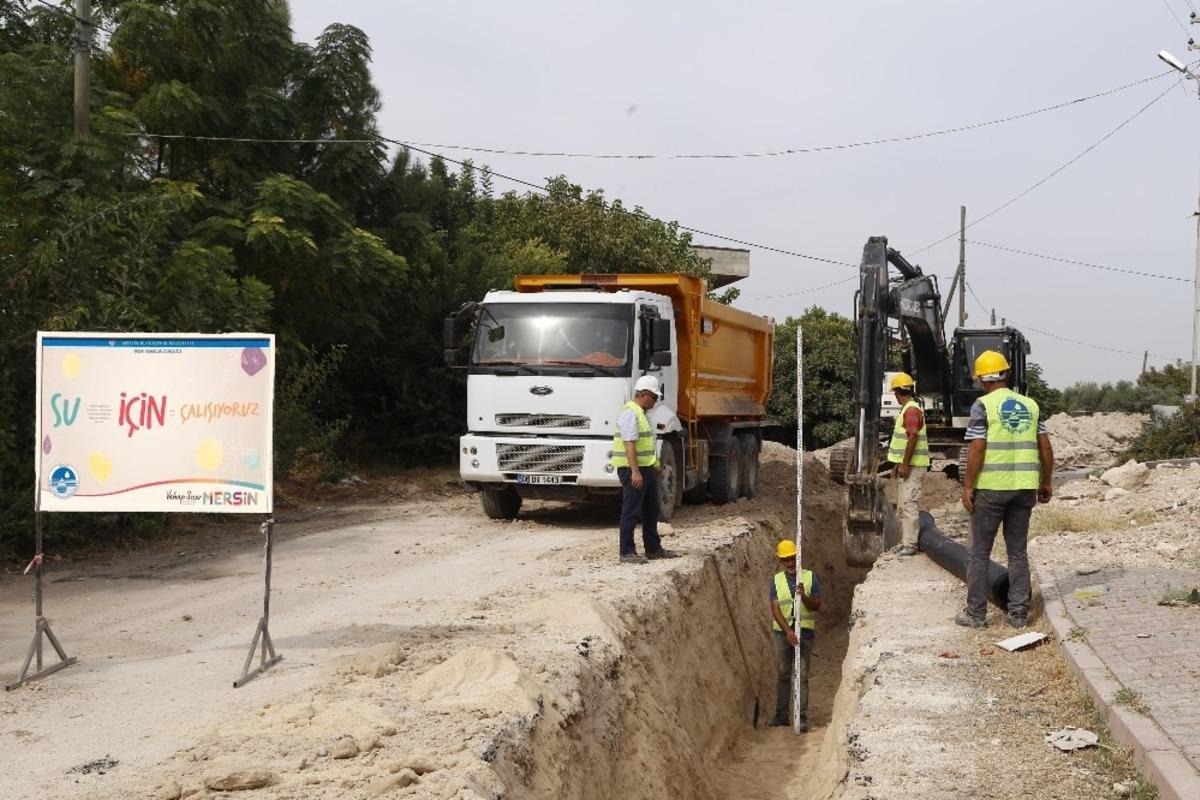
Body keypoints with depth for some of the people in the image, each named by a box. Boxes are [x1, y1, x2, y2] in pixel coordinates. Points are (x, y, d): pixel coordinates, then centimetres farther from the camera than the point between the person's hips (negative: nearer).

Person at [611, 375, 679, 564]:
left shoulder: (640, 413, 18)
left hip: (646, 468, 11)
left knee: (651, 511, 16)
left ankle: (653, 549, 25)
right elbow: (629, 444, -24)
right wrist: (635, 472, -29)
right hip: (633, 470, -11)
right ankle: (627, 553, -1)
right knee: (631, 512, -6)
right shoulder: (629, 413, -16)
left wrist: (656, 465, 28)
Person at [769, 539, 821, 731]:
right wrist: (788, 631, -16)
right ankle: (781, 715, 17)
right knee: (783, 675, 9)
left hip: (805, 633, -2)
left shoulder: (810, 577, 2)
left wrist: (803, 596, -22)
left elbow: (817, 606, -2)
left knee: (802, 676, -2)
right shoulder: (777, 580, 5)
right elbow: (775, 609, -4)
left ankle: (802, 717, 1)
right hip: (782, 633, 2)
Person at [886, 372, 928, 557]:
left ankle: (910, 545, -13)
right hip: (906, 465, 11)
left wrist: (904, 465, -23)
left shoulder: (912, 410, -16)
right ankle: (905, 542, 20)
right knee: (902, 506, 14)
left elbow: (912, 439, -23)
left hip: (913, 466, -11)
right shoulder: (907, 409, 17)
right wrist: (898, 464, 24)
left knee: (908, 505, -12)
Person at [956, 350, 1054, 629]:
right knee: (1018, 551, 12)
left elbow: (976, 450, -14)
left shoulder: (983, 405, -8)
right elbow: (1046, 448, 6)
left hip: (991, 487, -4)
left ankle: (976, 613, 8)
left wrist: (967, 486, -8)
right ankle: (1019, 613, 14)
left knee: (980, 552, 5)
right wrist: (1045, 483, 16)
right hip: (1024, 487, 5)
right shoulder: (1030, 405, 7)